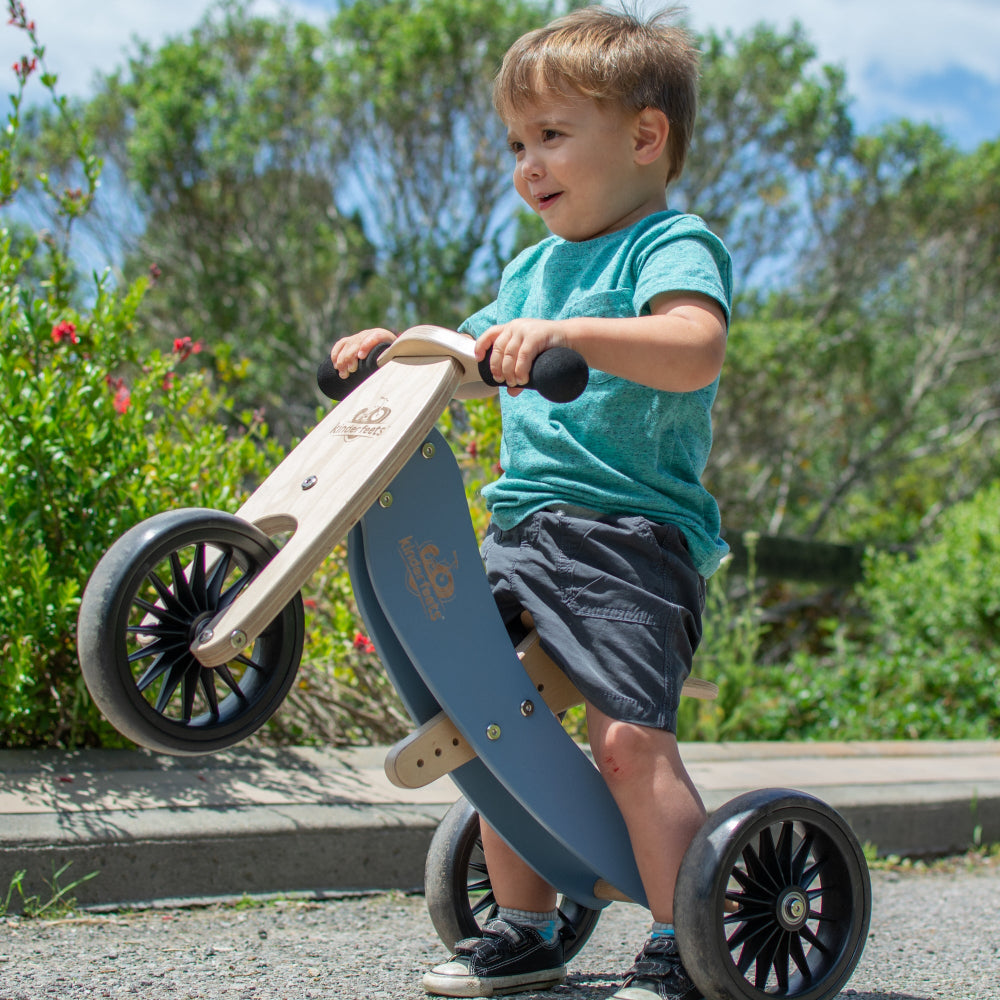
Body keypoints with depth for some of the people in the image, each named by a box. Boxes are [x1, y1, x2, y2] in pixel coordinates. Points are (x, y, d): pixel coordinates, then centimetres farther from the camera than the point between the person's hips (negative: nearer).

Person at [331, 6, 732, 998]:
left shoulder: (671, 245, -4)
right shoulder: (534, 267, 22)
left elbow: (694, 349, -25)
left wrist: (568, 334, -37)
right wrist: (396, 347, 17)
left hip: (631, 530, -8)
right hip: (519, 527, 8)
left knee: (628, 737, -18)